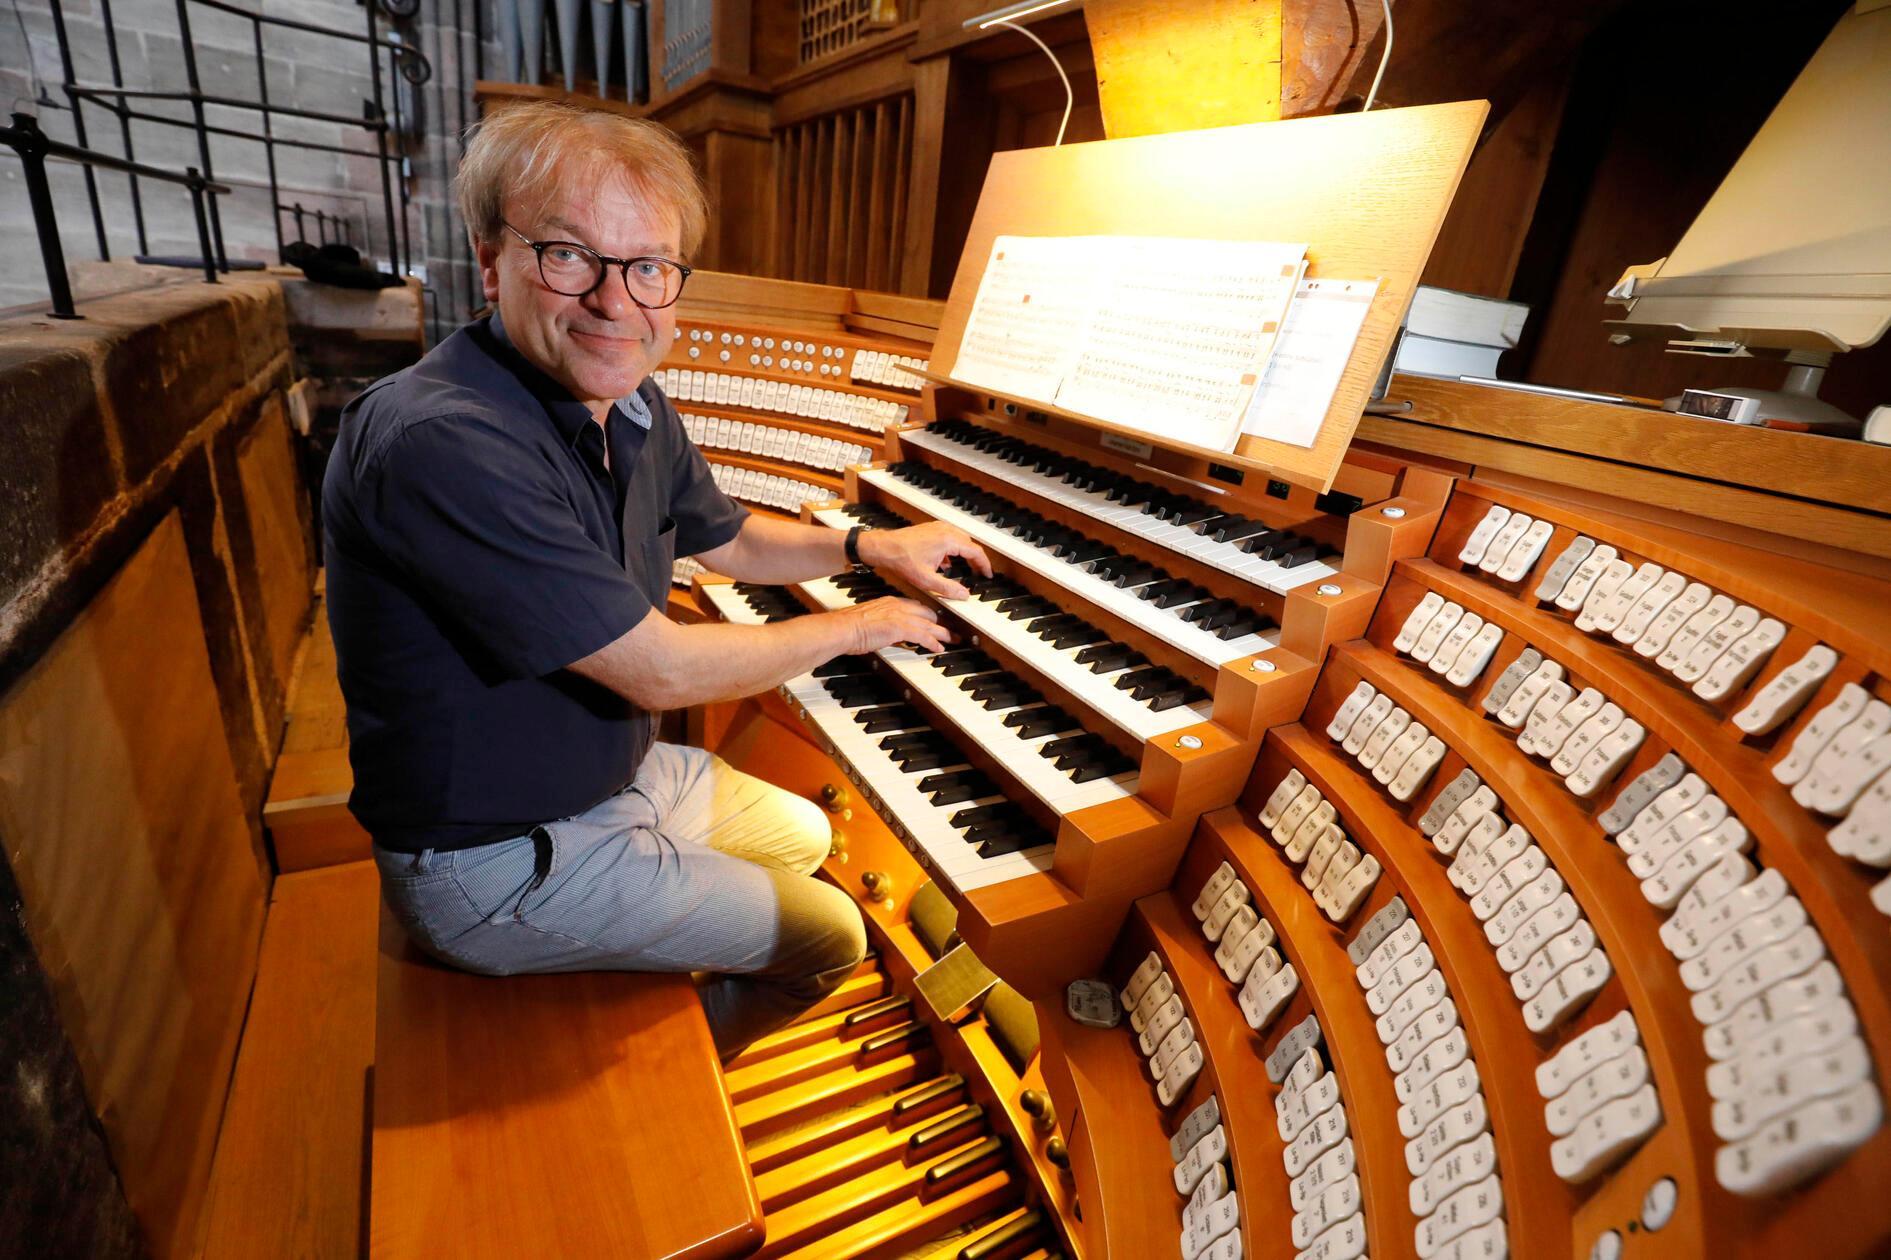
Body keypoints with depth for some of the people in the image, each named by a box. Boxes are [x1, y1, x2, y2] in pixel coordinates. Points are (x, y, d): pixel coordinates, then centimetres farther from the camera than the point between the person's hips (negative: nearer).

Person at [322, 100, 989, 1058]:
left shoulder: (631, 405, -3)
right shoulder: (442, 444, -33)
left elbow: (727, 541, 13)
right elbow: (660, 671, -30)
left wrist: (871, 545, 1)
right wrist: (860, 627, -16)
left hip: (612, 769, 9)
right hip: (497, 861, -8)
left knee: (806, 836, 25)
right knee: (832, 938, 2)